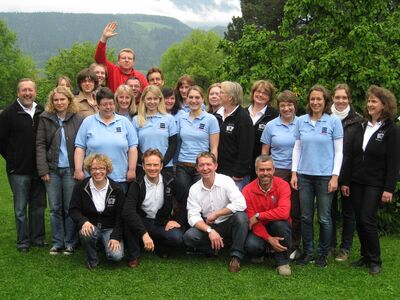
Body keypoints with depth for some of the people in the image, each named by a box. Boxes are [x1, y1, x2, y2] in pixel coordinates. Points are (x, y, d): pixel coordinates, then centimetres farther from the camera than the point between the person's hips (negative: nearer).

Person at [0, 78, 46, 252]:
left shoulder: (42, 112, 6)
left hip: (39, 169, 4)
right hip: (19, 170, -3)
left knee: (38, 205, 11)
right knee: (21, 208, 3)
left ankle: (38, 238, 22)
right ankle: (23, 241, 12)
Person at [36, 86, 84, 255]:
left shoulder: (78, 120, 0)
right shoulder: (45, 118, 4)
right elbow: (40, 144, 1)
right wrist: (43, 170, -6)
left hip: (70, 170, -2)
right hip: (52, 170, 2)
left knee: (70, 208, 3)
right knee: (55, 208, 7)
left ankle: (70, 243, 14)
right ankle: (57, 242, 16)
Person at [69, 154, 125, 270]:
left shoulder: (116, 189, -4)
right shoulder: (81, 187, -3)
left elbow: (120, 216, -4)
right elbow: (73, 210, -5)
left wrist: (116, 237, -15)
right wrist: (83, 221, -26)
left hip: (110, 228, 0)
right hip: (90, 225, 0)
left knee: (117, 255, -24)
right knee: (86, 233, -37)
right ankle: (92, 260, -5)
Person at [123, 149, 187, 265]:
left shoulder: (169, 181, -7)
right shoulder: (137, 185, -14)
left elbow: (184, 200, 4)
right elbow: (127, 211, -29)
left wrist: (178, 220, -7)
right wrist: (144, 233, -38)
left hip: (163, 224, 1)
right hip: (142, 222, -1)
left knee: (177, 238, -29)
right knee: (128, 219, -33)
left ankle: (159, 247, 6)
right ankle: (134, 255, -13)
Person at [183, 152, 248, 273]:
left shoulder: (226, 181, -11)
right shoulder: (194, 189, -3)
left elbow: (241, 204, -26)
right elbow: (193, 217, -9)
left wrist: (215, 214, -20)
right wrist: (210, 230, -26)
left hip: (228, 225, -2)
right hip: (208, 227, 2)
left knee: (241, 216, -33)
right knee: (189, 236, -25)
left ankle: (236, 256, -18)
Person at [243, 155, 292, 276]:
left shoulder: (283, 185, -16)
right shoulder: (248, 190, -13)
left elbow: (284, 213, -30)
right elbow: (252, 221, -14)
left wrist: (258, 216, -25)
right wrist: (269, 239, -26)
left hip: (278, 228, 0)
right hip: (260, 229, 1)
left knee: (280, 222, -35)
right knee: (251, 246, -30)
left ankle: (283, 262, -14)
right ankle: (261, 252, 11)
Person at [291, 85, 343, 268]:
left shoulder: (334, 122, -2)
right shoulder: (301, 121, 6)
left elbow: (338, 151, -2)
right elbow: (297, 148, 10)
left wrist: (335, 176, -7)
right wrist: (294, 173, 5)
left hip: (325, 176, -3)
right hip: (304, 175, 3)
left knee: (324, 218, 3)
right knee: (306, 217, 8)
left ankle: (323, 254, 19)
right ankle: (308, 252, 21)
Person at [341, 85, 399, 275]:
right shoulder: (361, 128, 10)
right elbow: (350, 156, 9)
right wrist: (345, 181, 5)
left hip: (375, 184, -5)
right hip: (357, 182, 5)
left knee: (367, 220, -9)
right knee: (359, 220, 7)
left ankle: (375, 261, 5)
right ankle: (366, 256, 20)